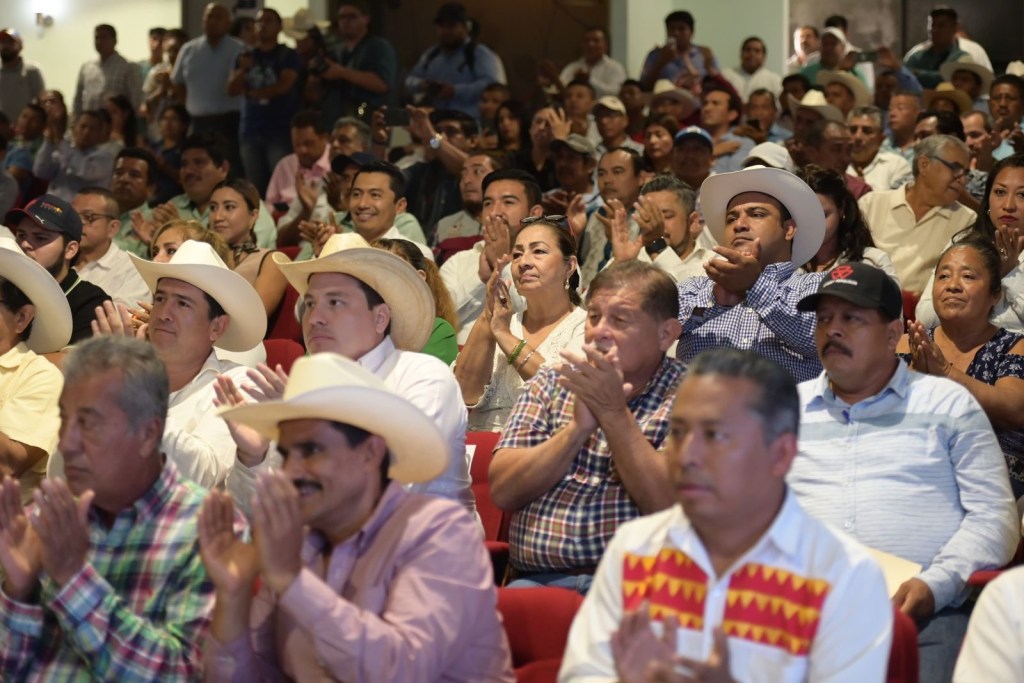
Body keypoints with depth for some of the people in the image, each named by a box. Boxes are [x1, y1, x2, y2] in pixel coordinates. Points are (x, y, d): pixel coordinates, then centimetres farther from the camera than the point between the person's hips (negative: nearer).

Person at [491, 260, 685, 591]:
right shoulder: (552, 382, 16)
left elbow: (669, 508, -10)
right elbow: (502, 491, 4)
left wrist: (614, 414, -12)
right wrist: (578, 427, -8)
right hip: (537, 578, 3)